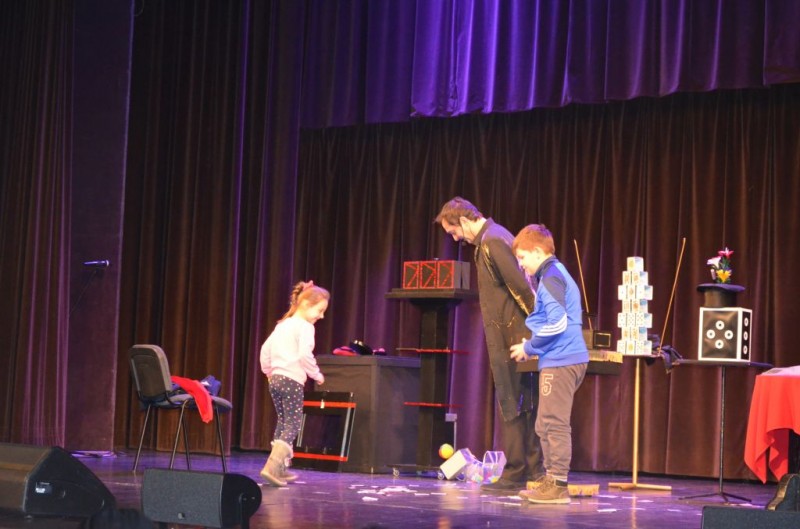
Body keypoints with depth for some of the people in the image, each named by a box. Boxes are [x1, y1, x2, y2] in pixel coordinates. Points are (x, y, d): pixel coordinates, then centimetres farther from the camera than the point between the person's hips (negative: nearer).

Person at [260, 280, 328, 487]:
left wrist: (268, 371, 31)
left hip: (275, 378, 8)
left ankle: (279, 469, 20)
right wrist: (316, 374, -7)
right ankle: (272, 466, -20)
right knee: (293, 425, -6)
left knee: (283, 422, 17)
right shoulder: (305, 327, -8)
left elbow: (265, 348, 19)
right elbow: (305, 354, -19)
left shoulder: (282, 324, 17)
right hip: (292, 380, -8)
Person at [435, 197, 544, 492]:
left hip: (508, 340, -10)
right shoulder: (494, 237, 17)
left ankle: (514, 474, 1)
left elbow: (521, 286, -21)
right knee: (525, 405, 12)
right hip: (517, 336, 10)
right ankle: (533, 468, 17)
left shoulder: (492, 242, -15)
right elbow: (521, 286, 20)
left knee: (510, 405, -4)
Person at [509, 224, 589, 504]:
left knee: (554, 423, -9)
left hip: (560, 362, -11)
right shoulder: (556, 274, 20)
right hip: (565, 359, 11)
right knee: (545, 425, 16)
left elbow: (557, 323, -21)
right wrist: (531, 346, 17)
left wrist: (528, 347, -10)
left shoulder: (551, 277, -12)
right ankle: (550, 480, 22)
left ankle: (558, 485, -8)